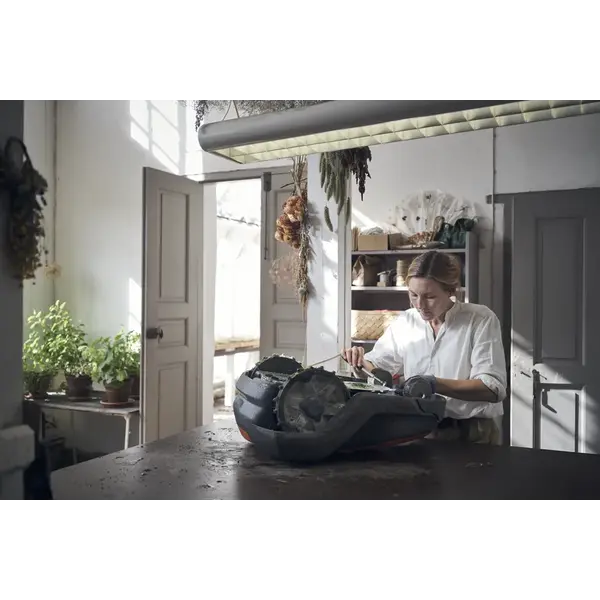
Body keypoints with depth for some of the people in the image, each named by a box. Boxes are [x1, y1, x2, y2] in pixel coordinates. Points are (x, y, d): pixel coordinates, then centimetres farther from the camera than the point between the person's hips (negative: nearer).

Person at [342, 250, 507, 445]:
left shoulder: (481, 319, -6)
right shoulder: (404, 322, 5)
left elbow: (493, 388, -13)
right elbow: (374, 369, 12)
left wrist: (437, 385, -27)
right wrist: (359, 362, -11)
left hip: (472, 434, -2)